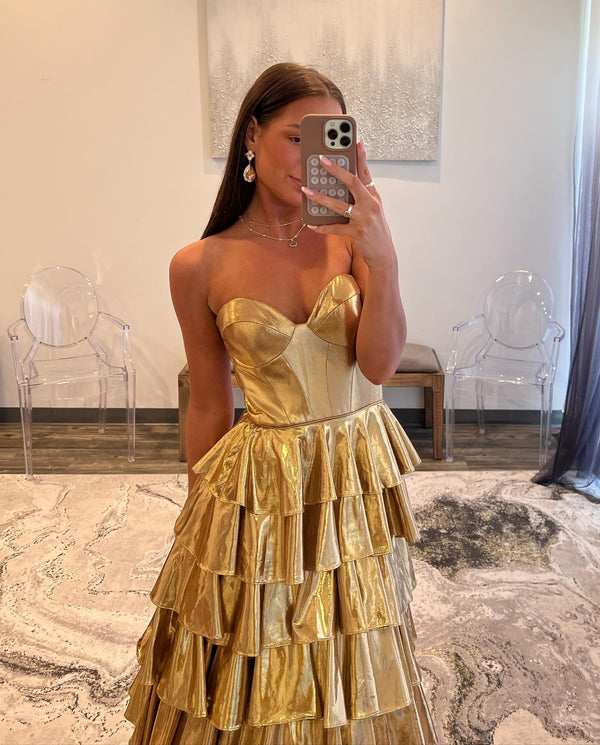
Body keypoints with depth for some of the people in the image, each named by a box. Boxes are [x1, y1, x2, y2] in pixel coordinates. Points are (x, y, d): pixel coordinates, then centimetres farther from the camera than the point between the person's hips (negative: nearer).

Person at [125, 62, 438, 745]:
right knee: (254, 676, 17)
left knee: (352, 667, 23)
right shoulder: (201, 266, -10)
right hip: (260, 482, -2)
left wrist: (382, 257, -31)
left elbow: (378, 364, -16)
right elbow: (209, 404, -2)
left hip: (359, 471, 2)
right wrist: (203, 510, 6)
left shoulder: (349, 236, -6)